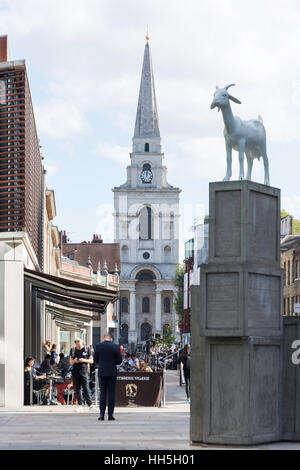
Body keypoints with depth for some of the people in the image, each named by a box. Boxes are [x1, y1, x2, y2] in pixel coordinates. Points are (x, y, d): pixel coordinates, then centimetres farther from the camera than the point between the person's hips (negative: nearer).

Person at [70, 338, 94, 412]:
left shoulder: (87, 349, 2)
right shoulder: (72, 350, 10)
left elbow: (91, 361, 5)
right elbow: (71, 363, 14)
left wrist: (84, 360, -13)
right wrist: (74, 361, -10)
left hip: (84, 371, -3)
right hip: (75, 372, 3)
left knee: (86, 388, -10)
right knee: (77, 389, 4)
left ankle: (90, 404, -8)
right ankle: (80, 405, 8)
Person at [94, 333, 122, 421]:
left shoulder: (98, 346, -2)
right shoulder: (116, 347, -5)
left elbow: (95, 360, 3)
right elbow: (119, 360, -2)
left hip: (102, 372, 1)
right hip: (112, 373, -1)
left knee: (102, 393, 6)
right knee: (111, 393, 4)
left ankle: (102, 415, 1)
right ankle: (110, 415, 2)